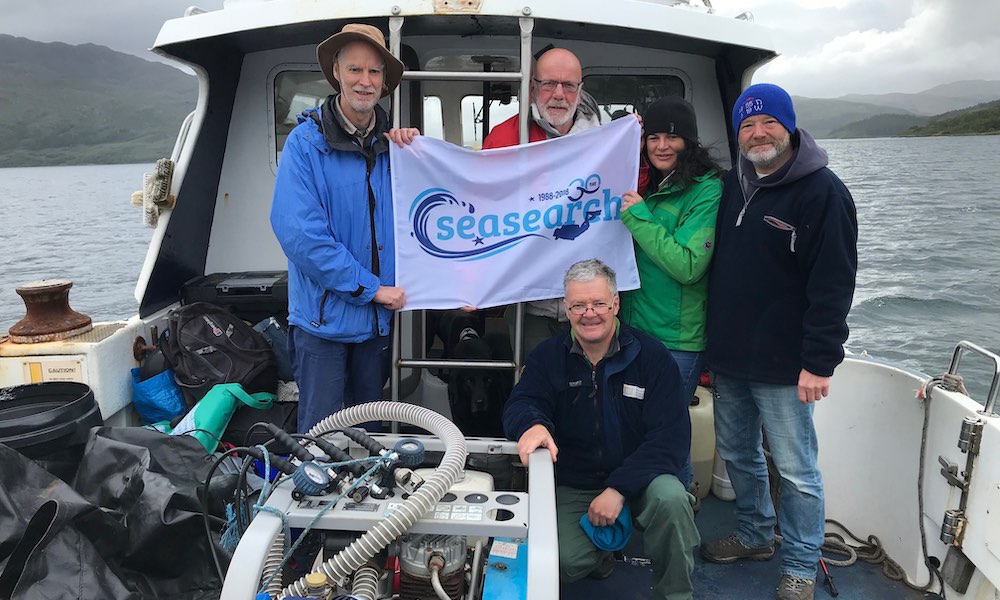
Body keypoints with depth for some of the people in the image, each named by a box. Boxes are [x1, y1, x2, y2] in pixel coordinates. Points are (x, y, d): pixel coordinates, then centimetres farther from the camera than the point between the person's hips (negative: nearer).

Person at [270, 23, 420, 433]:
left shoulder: (393, 143, 5)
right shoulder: (306, 142, -9)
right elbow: (298, 232, -18)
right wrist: (370, 288, -16)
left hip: (378, 317, 5)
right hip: (324, 316, -4)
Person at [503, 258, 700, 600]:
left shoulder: (651, 355, -9)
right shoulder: (548, 356, -1)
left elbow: (672, 436, -14)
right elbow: (520, 404, -11)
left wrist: (619, 488, -24)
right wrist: (533, 424, -38)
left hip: (638, 478, -1)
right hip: (572, 487, 2)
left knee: (671, 499, -32)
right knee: (567, 563, -21)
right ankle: (600, 554, 18)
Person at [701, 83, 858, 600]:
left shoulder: (822, 192, -11)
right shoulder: (732, 186, 10)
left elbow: (833, 284, -15)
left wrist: (819, 362, -19)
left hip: (782, 366, -7)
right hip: (727, 361, 7)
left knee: (796, 470, 5)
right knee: (737, 454, 19)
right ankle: (754, 535, 40)